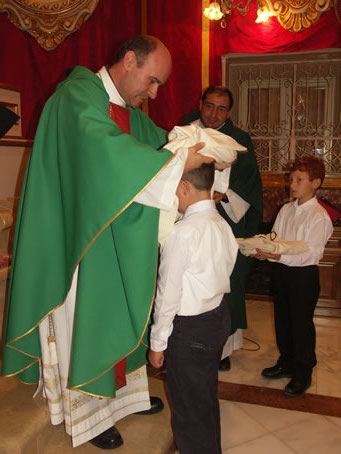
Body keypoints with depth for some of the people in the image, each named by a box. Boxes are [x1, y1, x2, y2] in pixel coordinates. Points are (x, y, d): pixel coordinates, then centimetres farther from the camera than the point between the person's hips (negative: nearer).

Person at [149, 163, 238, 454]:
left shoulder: (184, 232, -24)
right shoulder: (223, 225, 0)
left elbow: (169, 293, -19)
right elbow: (221, 273, 7)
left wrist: (158, 342, -9)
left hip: (190, 329, -8)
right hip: (219, 317, 8)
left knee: (189, 408, 12)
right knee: (208, 398, 26)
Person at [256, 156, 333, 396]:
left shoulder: (320, 217, -15)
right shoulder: (286, 209, 6)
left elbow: (311, 254, -21)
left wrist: (280, 256, -32)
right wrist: (264, 251, -13)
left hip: (304, 274, -7)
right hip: (281, 270, 7)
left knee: (302, 324, 5)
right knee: (282, 320, 19)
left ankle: (303, 374, 24)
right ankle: (286, 363, 39)